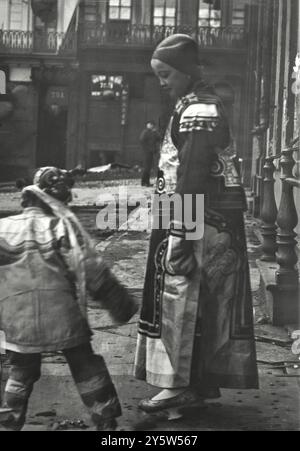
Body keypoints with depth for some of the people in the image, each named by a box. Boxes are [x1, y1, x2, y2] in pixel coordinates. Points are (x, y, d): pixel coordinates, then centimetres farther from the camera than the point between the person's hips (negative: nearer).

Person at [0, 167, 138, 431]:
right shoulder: (62, 227, -8)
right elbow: (92, 272, -10)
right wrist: (122, 305, -1)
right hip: (63, 318, -2)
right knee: (87, 369, 12)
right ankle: (106, 421, 16)